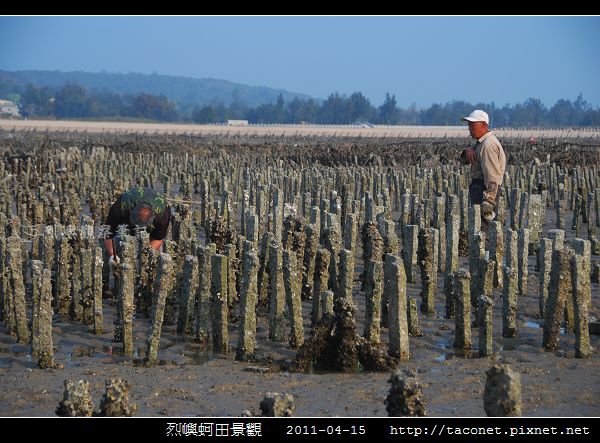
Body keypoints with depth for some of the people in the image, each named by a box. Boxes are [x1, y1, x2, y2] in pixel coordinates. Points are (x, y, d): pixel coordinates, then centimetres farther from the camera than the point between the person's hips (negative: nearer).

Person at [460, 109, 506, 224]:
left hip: (485, 189, -10)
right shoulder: (481, 142, 18)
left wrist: (488, 201, -28)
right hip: (478, 186, 10)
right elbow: (464, 160, 20)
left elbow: (492, 175, -23)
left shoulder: (488, 145, -16)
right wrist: (467, 151, -5)